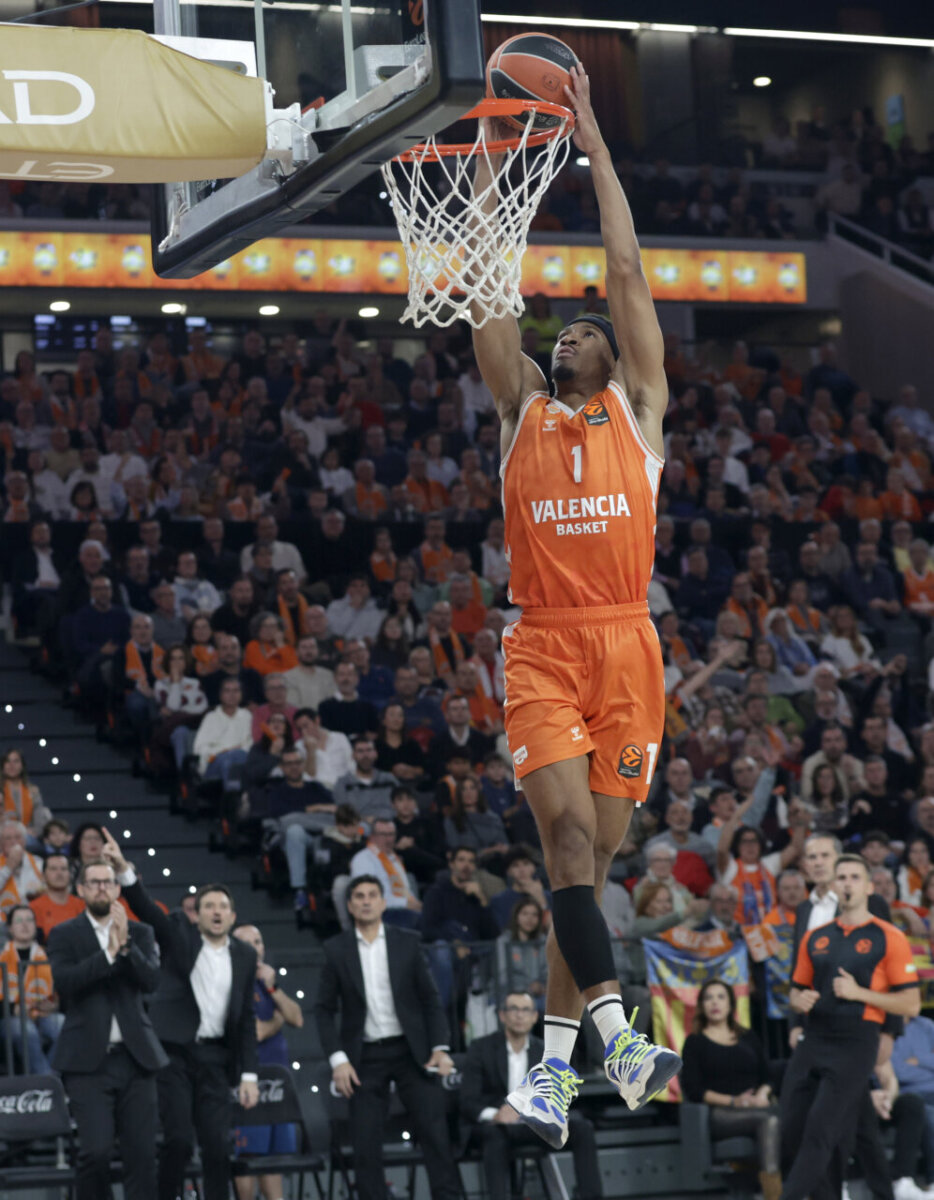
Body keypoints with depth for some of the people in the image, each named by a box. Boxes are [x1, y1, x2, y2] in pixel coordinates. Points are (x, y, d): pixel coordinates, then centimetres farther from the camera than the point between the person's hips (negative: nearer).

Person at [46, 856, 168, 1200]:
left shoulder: (140, 933, 12)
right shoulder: (64, 935, 6)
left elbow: (151, 979, -3)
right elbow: (64, 981, -11)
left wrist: (126, 946, -17)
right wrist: (108, 953, -17)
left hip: (135, 1056, 3)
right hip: (88, 1060, -3)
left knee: (141, 1153, 0)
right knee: (96, 1149, -13)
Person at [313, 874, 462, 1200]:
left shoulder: (406, 944, 4)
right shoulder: (336, 949, 3)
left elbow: (430, 999, 7)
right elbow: (324, 1009, 3)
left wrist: (440, 1048, -4)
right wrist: (337, 1059, -8)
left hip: (409, 1051, 0)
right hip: (364, 1057, 0)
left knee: (434, 1133, -5)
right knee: (365, 1145, -1)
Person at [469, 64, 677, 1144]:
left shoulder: (639, 407, 12)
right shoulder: (522, 411, 13)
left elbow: (626, 270, 9)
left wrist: (593, 145, 11)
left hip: (625, 647, 1)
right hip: (542, 647, 0)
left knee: (591, 853, 3)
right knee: (568, 831, -17)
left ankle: (556, 1061, 6)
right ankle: (615, 1038, -21)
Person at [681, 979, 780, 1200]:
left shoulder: (748, 1038, 25)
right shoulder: (695, 1041, 13)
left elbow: (767, 1076, 17)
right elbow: (693, 1090, 1)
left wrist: (763, 1093, -8)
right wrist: (733, 1101, -11)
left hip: (757, 1107, 3)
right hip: (718, 1114, -3)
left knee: (772, 1119, -35)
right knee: (769, 1117, -34)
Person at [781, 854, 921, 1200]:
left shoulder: (888, 939, -2)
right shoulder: (815, 938, 13)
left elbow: (911, 1004, -5)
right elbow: (798, 991, 23)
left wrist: (859, 993, -15)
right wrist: (800, 1001, -2)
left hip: (855, 1045, -5)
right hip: (813, 1041, 6)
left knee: (819, 1132, -12)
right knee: (791, 1131, 1)